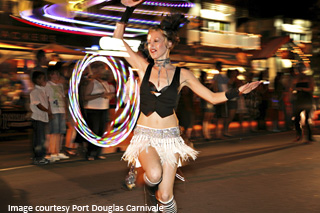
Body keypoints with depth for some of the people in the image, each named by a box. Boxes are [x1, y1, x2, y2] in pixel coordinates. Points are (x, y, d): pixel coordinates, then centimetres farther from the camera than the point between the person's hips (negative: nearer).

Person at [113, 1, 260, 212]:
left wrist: (238, 91, -9)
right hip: (145, 133, 0)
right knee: (154, 174, -29)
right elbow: (117, 39, 1)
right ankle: (149, 188, 9)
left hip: (170, 136, 0)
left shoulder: (182, 74, 1)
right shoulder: (144, 67, 3)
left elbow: (213, 97, 4)